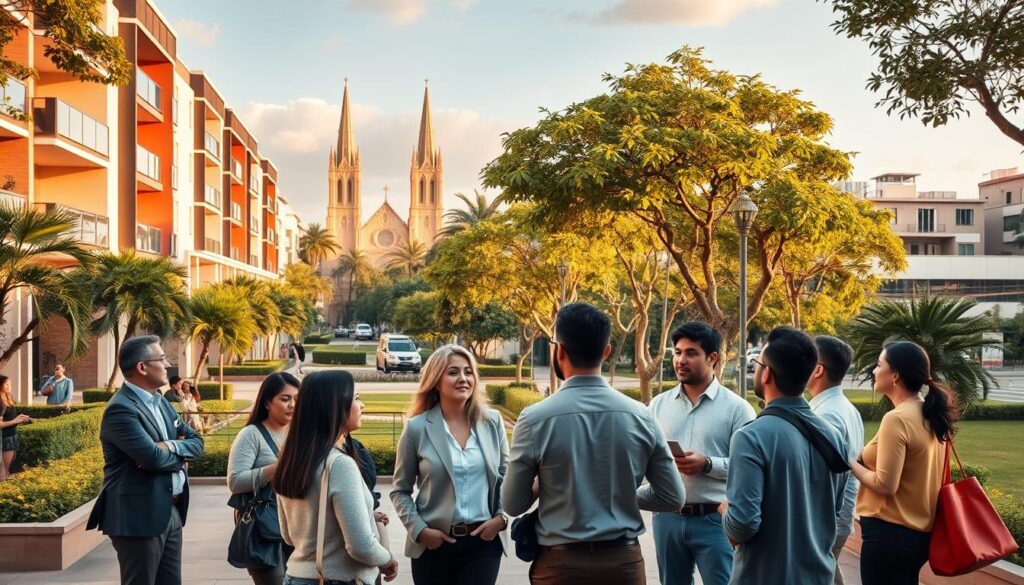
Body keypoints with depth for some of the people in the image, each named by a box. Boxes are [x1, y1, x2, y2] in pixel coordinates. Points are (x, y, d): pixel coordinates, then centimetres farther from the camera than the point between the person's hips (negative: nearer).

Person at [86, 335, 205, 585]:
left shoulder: (160, 401, 12)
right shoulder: (121, 409, -17)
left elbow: (196, 442, 10)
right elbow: (154, 458, -25)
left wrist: (171, 446, -12)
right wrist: (180, 454, -4)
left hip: (171, 512, 8)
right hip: (139, 517, -8)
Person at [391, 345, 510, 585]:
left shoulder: (492, 421, 3)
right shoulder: (417, 428, -4)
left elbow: (507, 477, 10)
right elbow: (400, 491, 2)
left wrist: (501, 517, -4)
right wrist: (419, 530, -9)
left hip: (484, 541, 1)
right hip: (433, 544, -1)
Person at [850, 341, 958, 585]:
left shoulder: (896, 419, -20)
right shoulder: (930, 415, 6)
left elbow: (884, 485, -22)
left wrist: (850, 462, -8)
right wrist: (867, 458, 9)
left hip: (890, 532, -9)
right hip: (919, 529, 9)